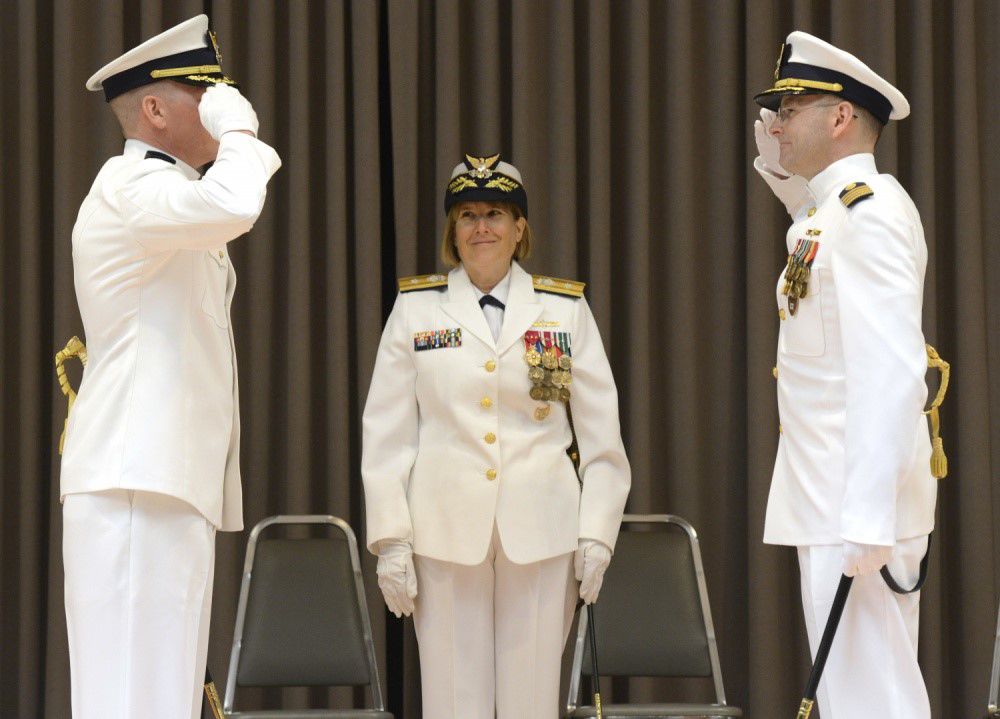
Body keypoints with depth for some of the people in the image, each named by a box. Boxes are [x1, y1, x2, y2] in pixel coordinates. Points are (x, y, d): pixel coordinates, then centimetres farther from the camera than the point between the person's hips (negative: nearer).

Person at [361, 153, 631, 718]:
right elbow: (386, 435, 5)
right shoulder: (416, 309, 6)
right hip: (445, 533, 0)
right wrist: (391, 539, -2)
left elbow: (602, 434, 8)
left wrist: (597, 533, 1)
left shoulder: (566, 309, 7)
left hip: (541, 533, 0)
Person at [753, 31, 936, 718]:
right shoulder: (834, 210, 15)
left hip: (859, 506, -10)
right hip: (832, 505, 10)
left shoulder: (869, 210, -14)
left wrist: (867, 520, -28)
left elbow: (893, 371, -23)